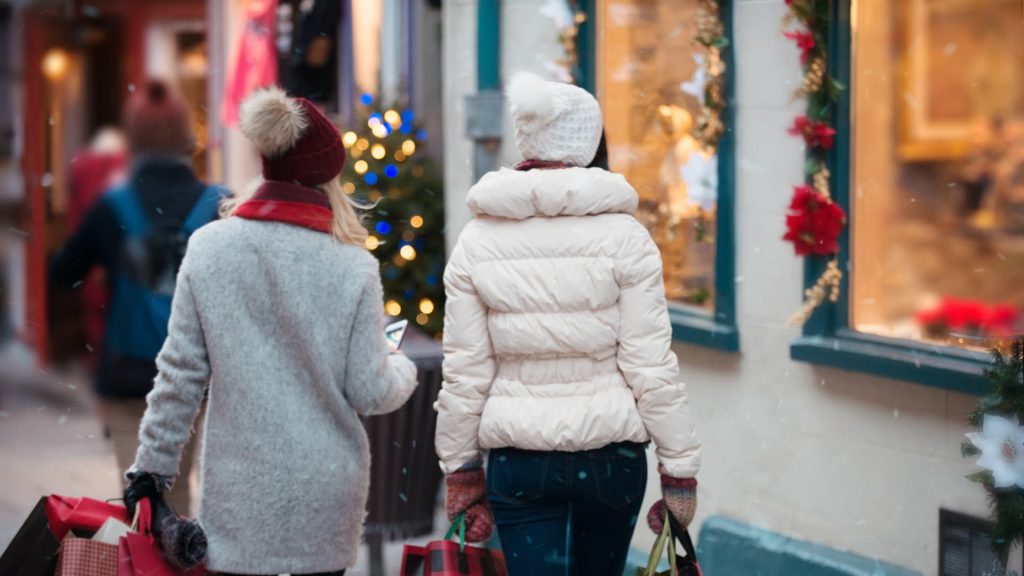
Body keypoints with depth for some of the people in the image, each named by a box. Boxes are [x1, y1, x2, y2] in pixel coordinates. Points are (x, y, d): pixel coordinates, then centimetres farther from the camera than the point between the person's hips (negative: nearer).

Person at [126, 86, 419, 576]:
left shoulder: (208, 248, -3)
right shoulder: (352, 266, -6)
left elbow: (181, 372, -1)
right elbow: (369, 392, -2)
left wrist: (152, 465, 8)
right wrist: (402, 370, 20)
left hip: (239, 490, 0)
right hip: (326, 491, 0)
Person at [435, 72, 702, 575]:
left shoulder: (477, 241, -1)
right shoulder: (623, 236, -7)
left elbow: (465, 372, 0)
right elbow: (651, 366, -8)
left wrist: (461, 471, 10)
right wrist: (680, 469, -1)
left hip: (518, 458, 0)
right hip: (611, 453, 0)